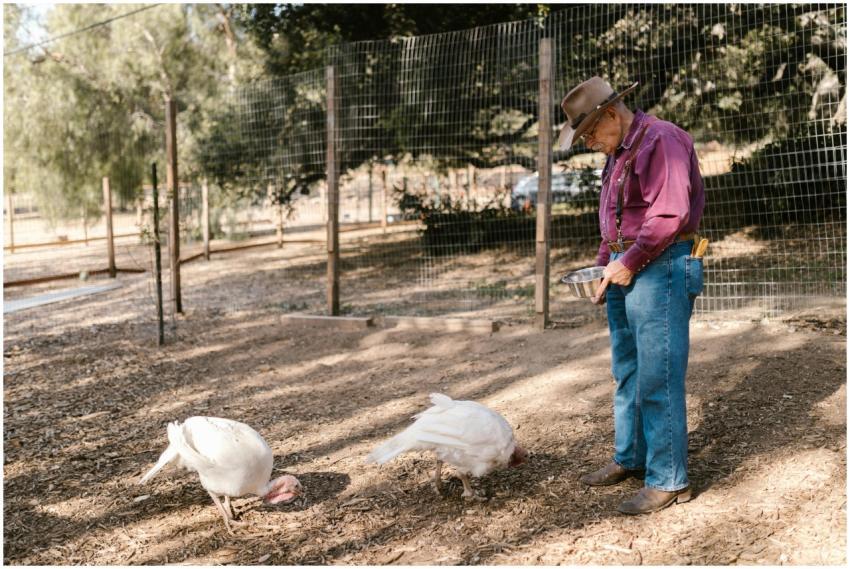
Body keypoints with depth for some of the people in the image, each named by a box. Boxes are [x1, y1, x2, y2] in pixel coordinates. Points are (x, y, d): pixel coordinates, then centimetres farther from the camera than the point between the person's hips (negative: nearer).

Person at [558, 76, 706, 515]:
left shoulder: (661, 141, -12)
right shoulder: (618, 153, 20)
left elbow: (670, 213, -21)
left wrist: (629, 262, -17)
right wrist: (604, 264, 13)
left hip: (660, 269, -10)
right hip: (624, 270, 10)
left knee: (658, 378, -8)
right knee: (627, 374, 15)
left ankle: (668, 480, 0)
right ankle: (630, 459, 26)